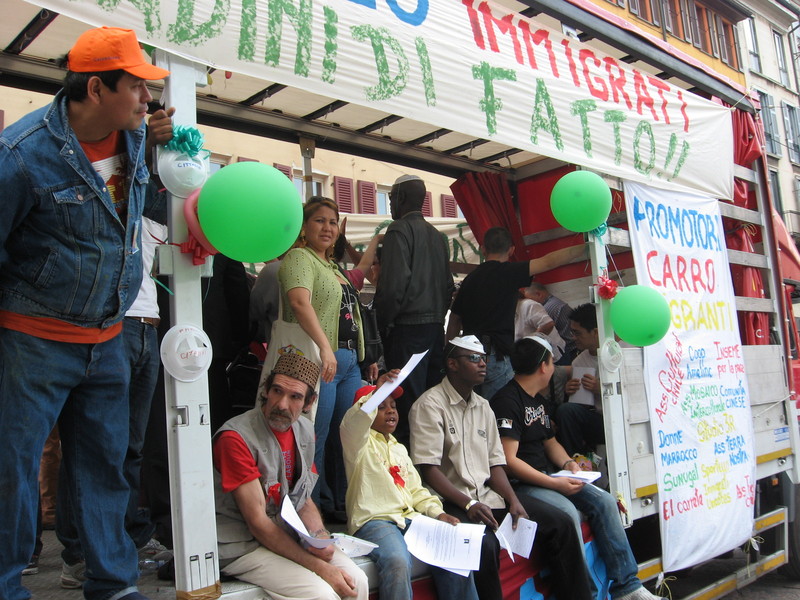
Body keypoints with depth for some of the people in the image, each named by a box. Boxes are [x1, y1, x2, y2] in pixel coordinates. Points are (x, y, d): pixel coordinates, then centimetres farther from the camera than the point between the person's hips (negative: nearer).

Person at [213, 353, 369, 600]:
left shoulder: (305, 431, 3)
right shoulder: (235, 437, -21)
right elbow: (258, 524, -22)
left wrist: (320, 537, -10)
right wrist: (319, 567, -22)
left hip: (289, 536, 7)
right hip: (242, 547, -7)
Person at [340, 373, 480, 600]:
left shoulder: (400, 449, 27)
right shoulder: (361, 443, 5)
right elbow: (352, 424, -20)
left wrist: (437, 512, 6)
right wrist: (376, 392, -34)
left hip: (410, 518, 6)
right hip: (373, 520, -6)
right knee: (397, 563, -35)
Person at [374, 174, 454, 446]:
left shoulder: (399, 229, -6)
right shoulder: (437, 235, 18)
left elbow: (394, 283, -17)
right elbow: (448, 285, 18)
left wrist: (383, 324, -8)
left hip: (408, 328, -8)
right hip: (435, 326, 8)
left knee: (408, 403, -7)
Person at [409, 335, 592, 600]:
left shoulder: (483, 407, 16)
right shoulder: (430, 405, -8)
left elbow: (495, 462, 13)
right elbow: (428, 469, -15)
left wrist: (513, 501, -4)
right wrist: (469, 504, -23)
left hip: (487, 495, 7)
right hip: (451, 501, -7)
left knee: (559, 523, -2)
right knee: (485, 543, -35)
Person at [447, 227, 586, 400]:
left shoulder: (470, 278, 13)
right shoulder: (509, 272, -4)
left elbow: (454, 320, 18)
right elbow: (548, 262, -6)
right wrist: (584, 248, 0)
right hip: (495, 355, -6)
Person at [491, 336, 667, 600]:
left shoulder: (538, 400, 17)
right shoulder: (507, 401, -15)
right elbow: (508, 461, -20)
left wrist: (568, 462, 4)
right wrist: (554, 484, -21)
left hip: (548, 477, 9)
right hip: (520, 485, -9)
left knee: (603, 501, -3)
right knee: (567, 511, -31)